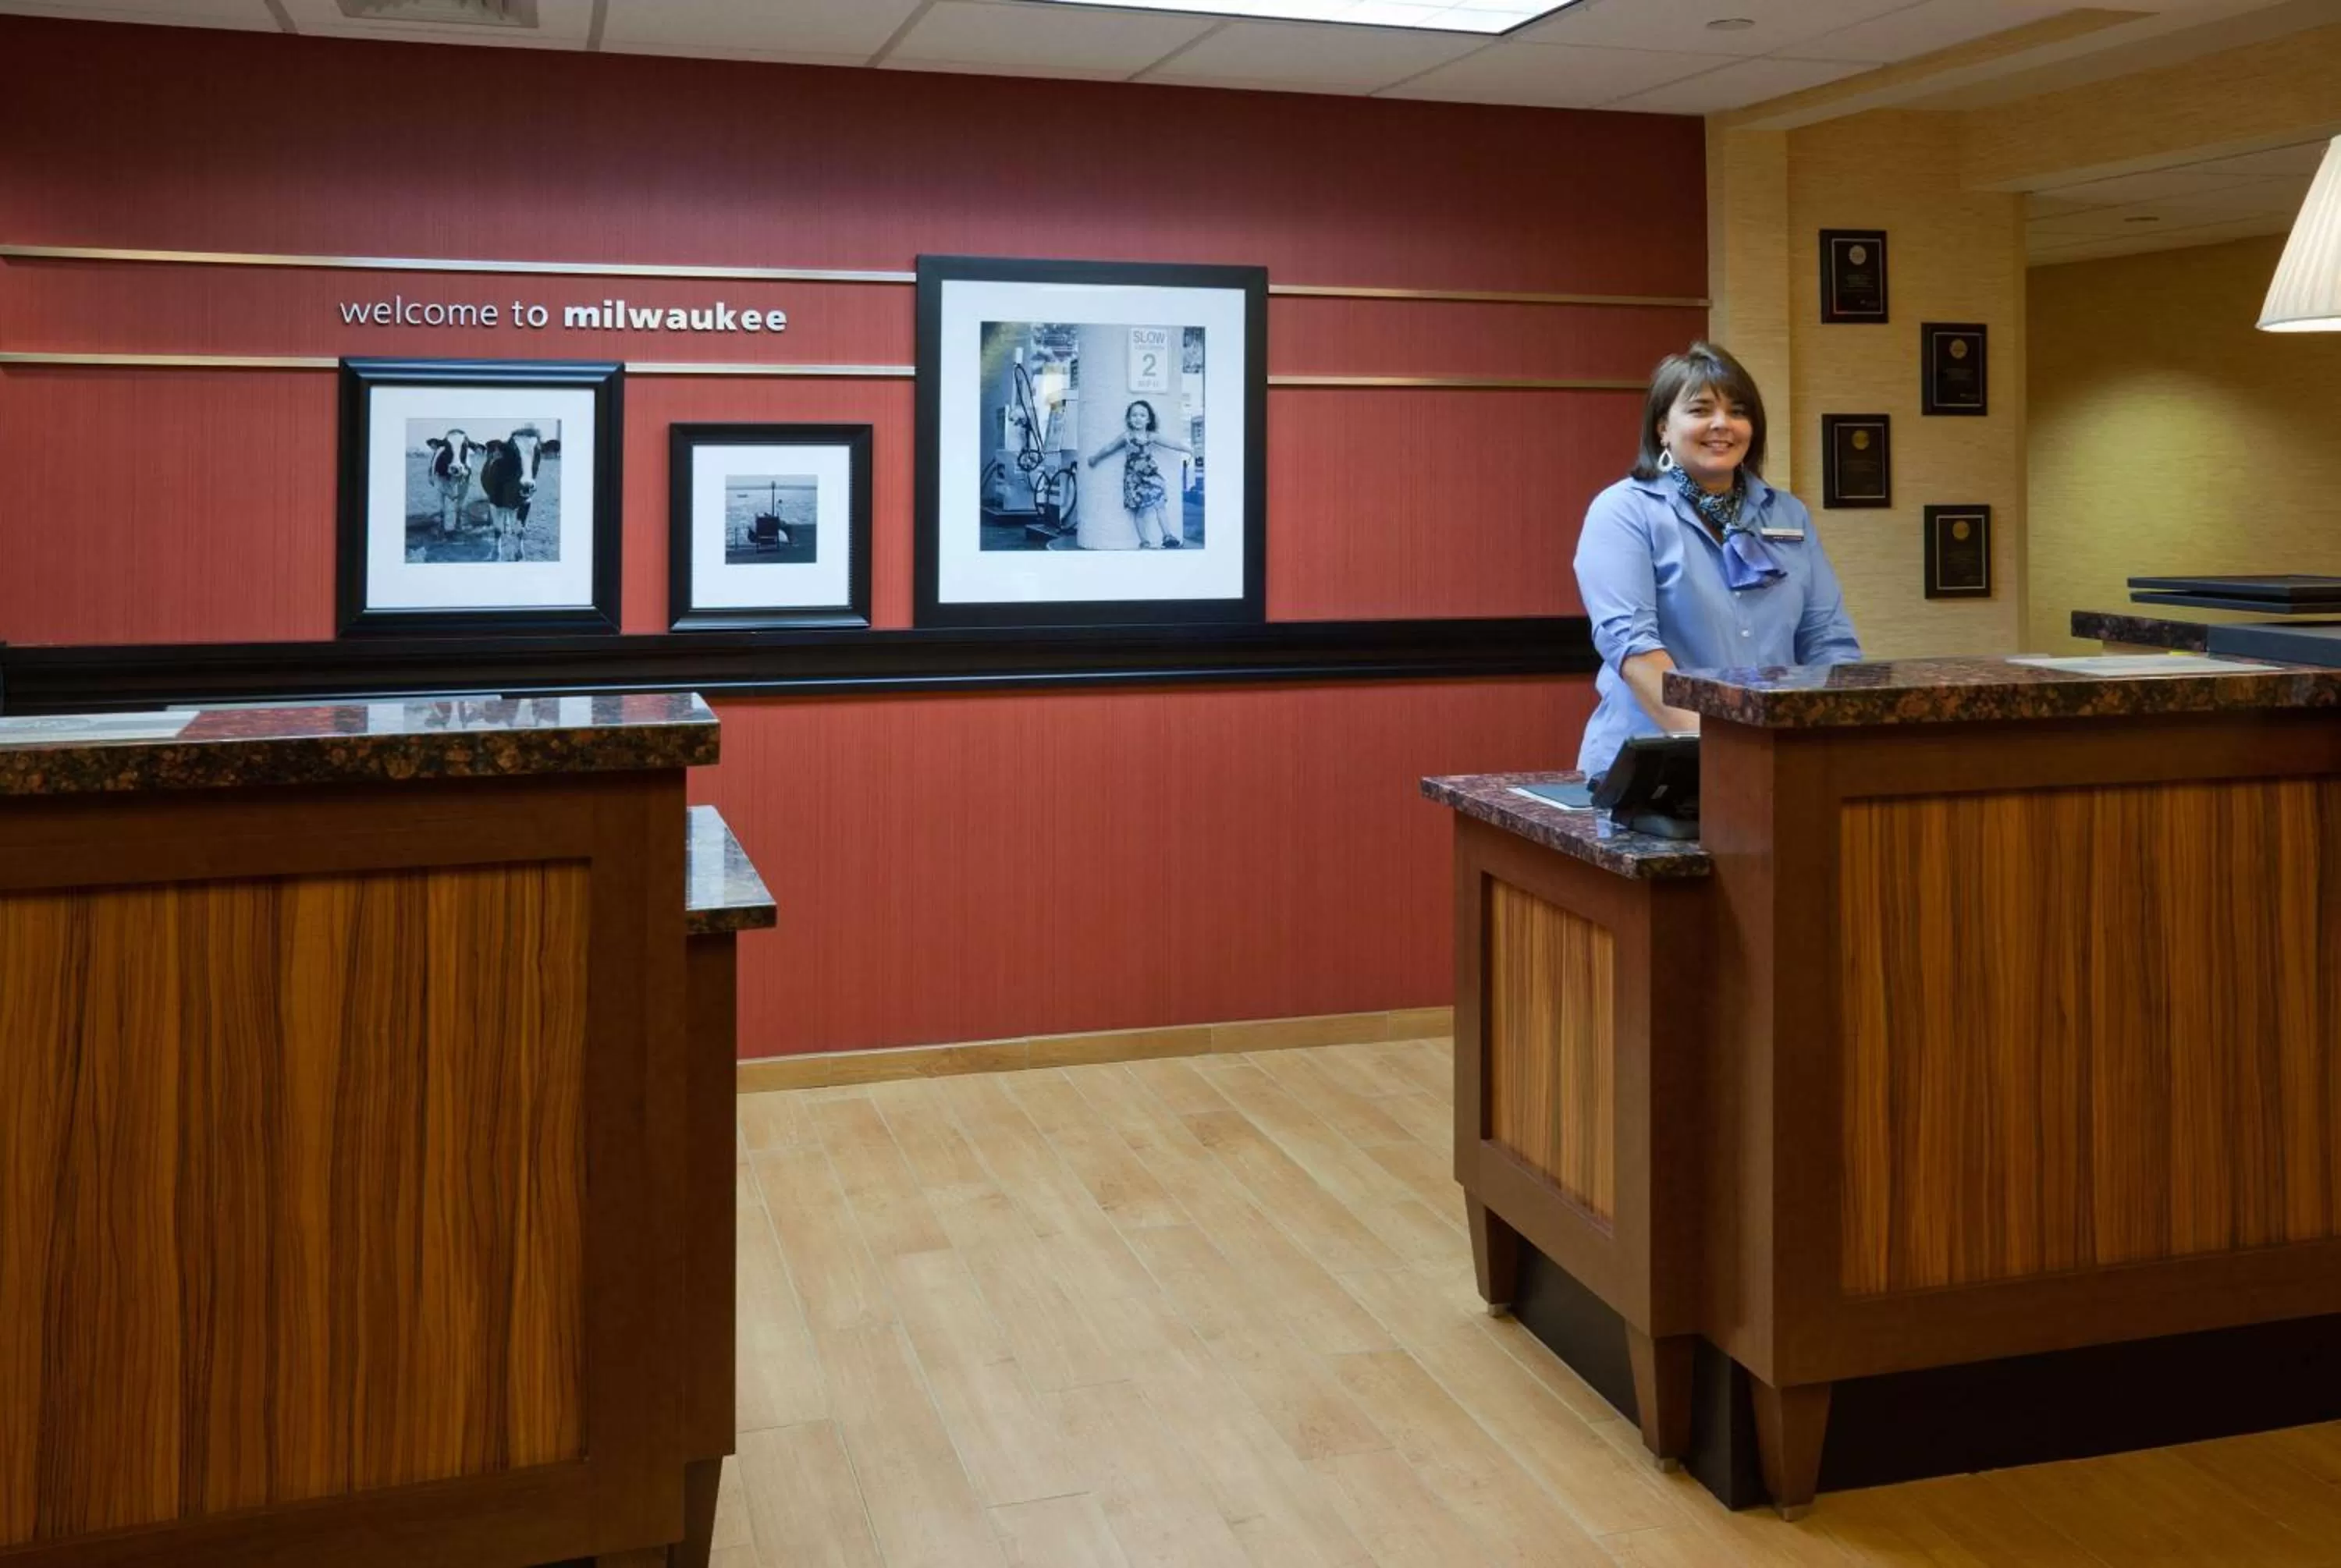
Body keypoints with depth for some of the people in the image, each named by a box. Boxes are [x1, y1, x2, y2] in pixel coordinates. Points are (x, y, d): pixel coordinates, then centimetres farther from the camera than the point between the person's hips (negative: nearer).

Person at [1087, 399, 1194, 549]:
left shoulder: (1152, 436, 2)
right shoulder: (1127, 436, -3)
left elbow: (1171, 443, 10)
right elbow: (1109, 448, 9)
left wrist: (1187, 449, 14)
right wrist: (1095, 458, 19)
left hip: (1151, 475, 1)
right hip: (1134, 478, -1)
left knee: (1160, 504, -7)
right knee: (1139, 509, 1)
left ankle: (1168, 537, -2)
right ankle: (1145, 542, 8)